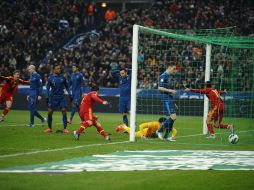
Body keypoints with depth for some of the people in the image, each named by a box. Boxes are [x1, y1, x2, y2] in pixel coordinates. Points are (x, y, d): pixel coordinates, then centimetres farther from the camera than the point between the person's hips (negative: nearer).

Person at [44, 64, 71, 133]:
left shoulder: (62, 77, 2)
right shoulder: (50, 78, -3)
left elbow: (66, 86, 13)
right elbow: (47, 88, 1)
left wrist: (69, 94, 9)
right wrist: (47, 97, -6)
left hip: (61, 97, 1)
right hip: (53, 98, -1)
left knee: (64, 111, -9)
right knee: (49, 112, -1)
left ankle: (65, 128, -3)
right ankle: (49, 128, 15)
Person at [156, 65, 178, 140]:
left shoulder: (170, 76, 17)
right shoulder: (163, 76, -11)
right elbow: (160, 88, -17)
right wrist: (170, 90, -23)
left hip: (170, 98, 9)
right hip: (166, 98, -9)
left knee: (173, 118, 7)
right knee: (173, 117, -16)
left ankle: (166, 136, 13)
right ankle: (159, 131, -4)